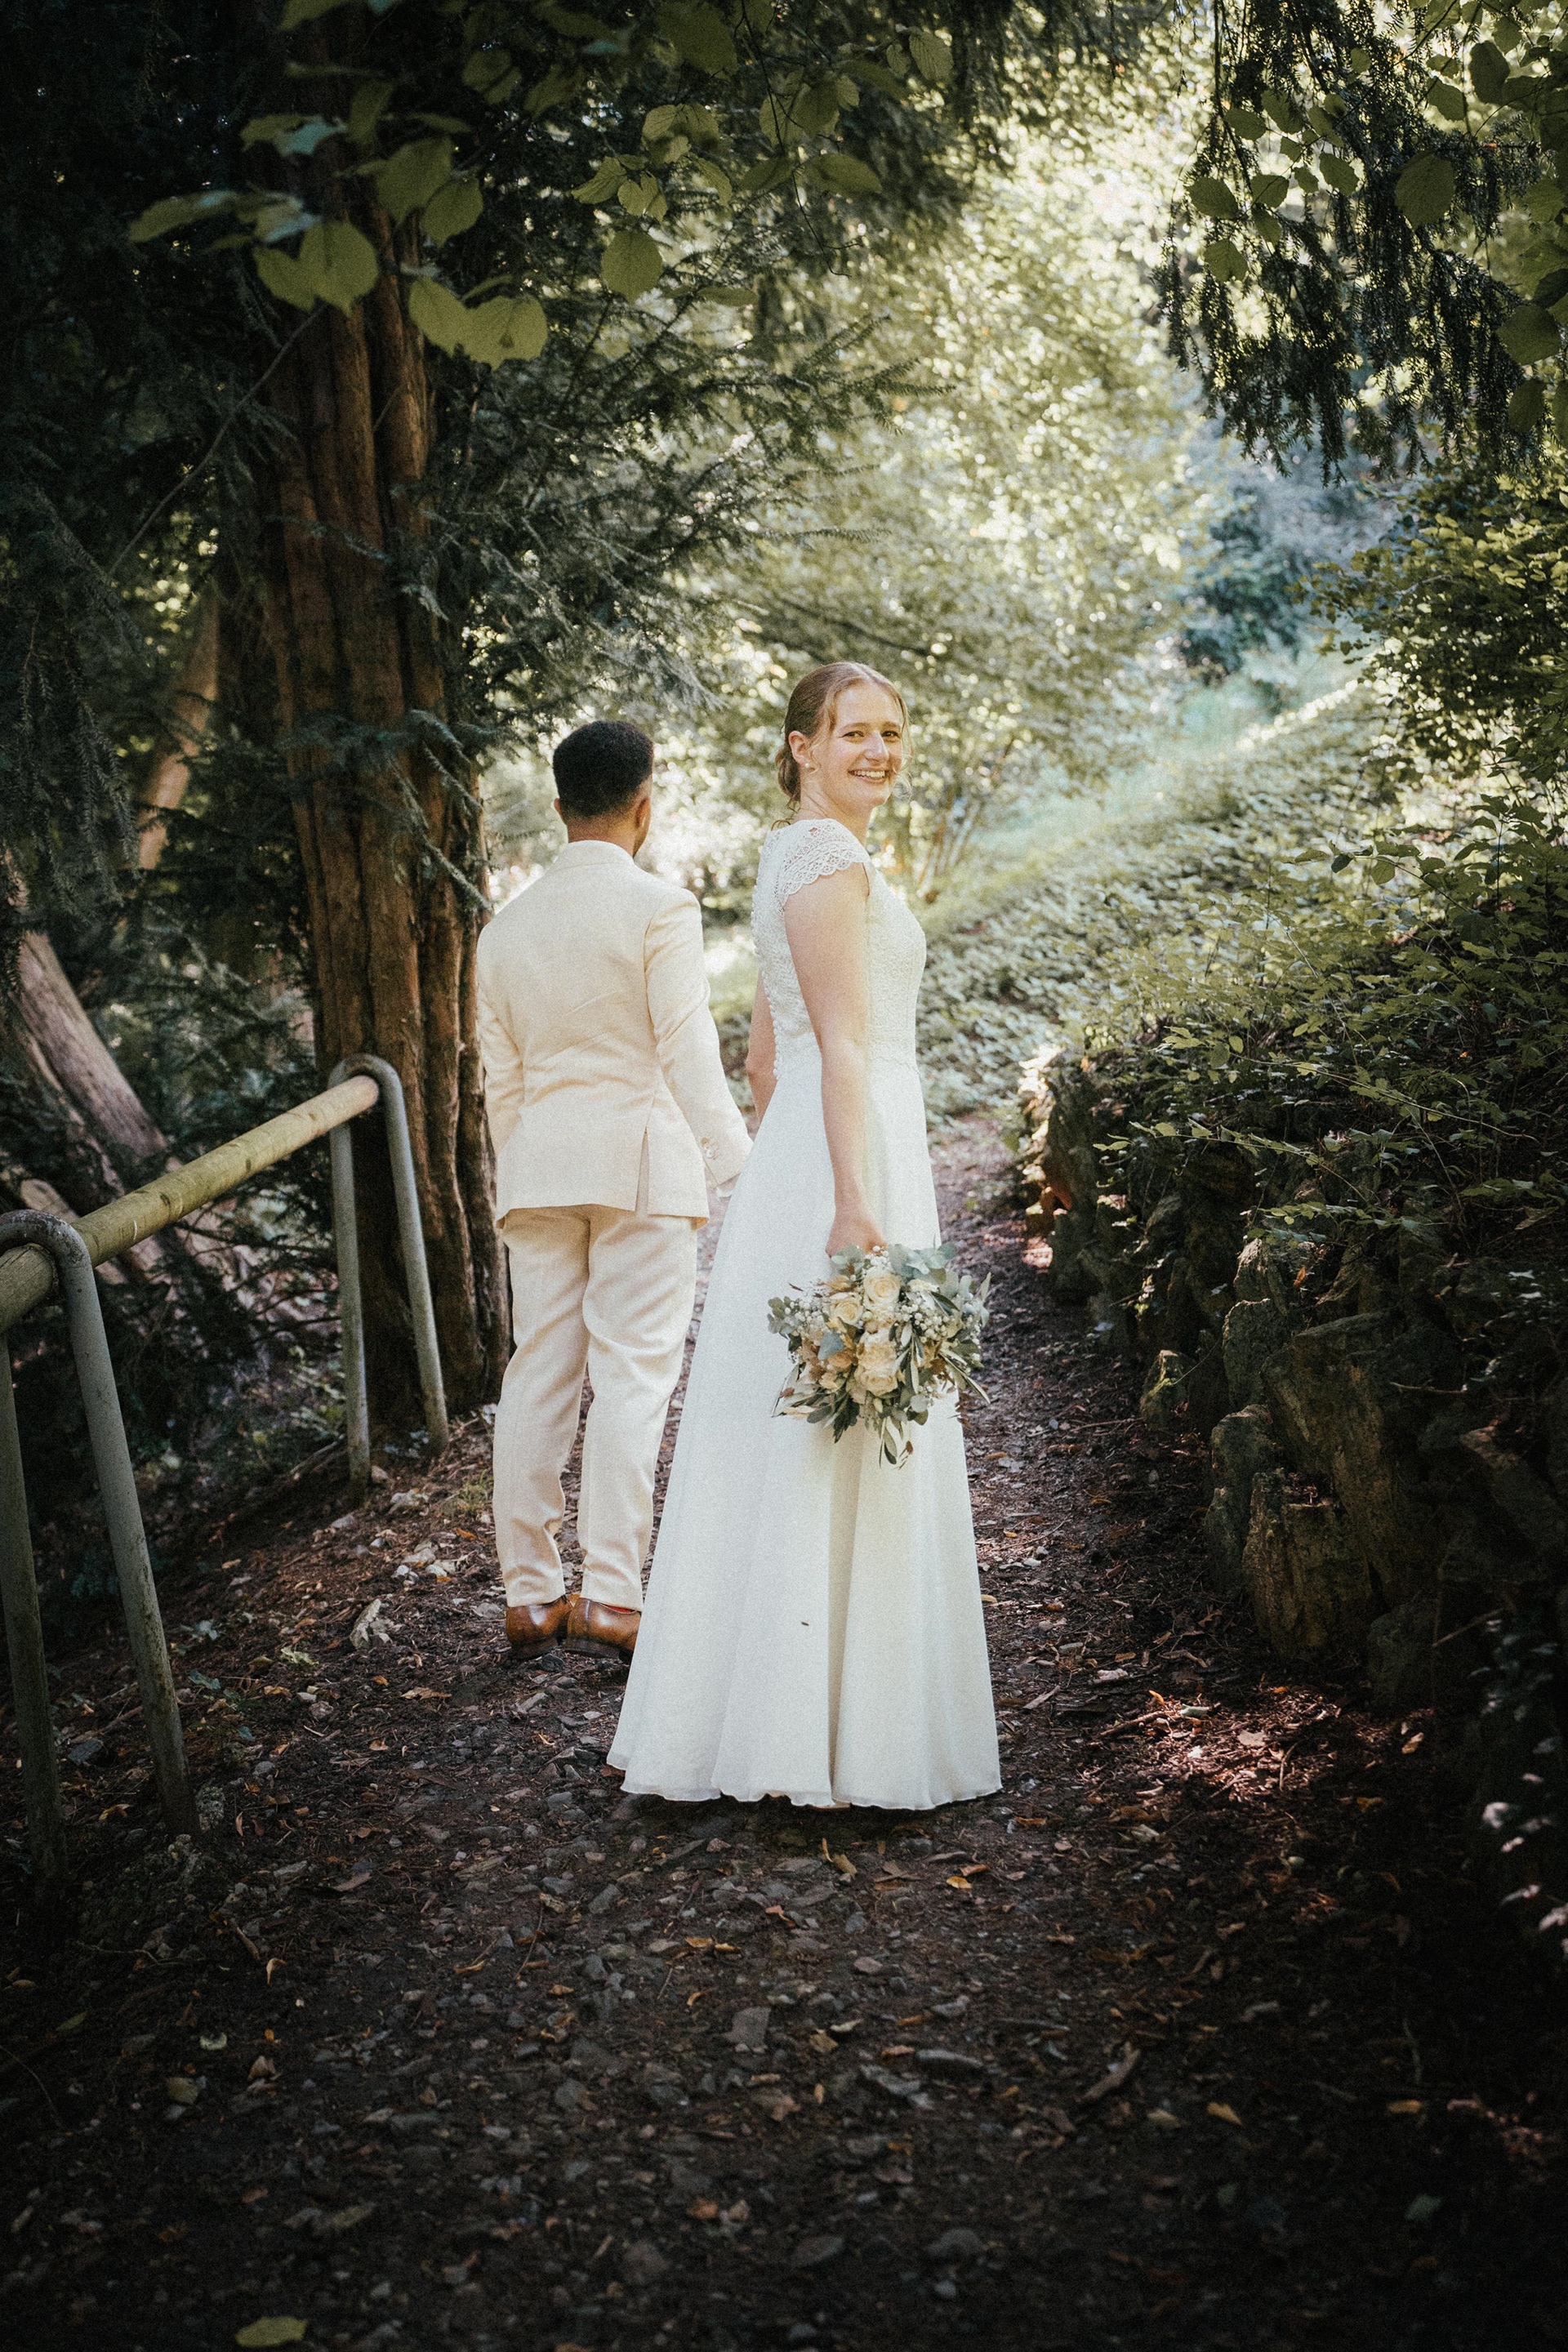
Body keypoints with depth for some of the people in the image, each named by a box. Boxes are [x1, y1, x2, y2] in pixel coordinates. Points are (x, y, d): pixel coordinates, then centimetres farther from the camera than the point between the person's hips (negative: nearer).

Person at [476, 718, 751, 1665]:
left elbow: (501, 1076, 13)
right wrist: (734, 1162, -1)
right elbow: (688, 1051, -10)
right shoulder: (660, 907, -7)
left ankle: (530, 1595, 14)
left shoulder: (507, 925, 10)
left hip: (537, 1167, 5)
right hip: (643, 1161, -5)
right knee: (633, 1374, -2)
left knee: (538, 1373, 8)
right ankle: (611, 1594, -3)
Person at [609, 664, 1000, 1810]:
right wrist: (855, 1205, -25)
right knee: (849, 1442, -6)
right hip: (851, 1157, -10)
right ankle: (845, 1735, 1)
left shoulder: (795, 858, 19)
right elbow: (842, 1046, -20)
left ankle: (755, 1716, 22)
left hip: (797, 1157, 10)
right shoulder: (832, 862, -11)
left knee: (789, 1436, 13)